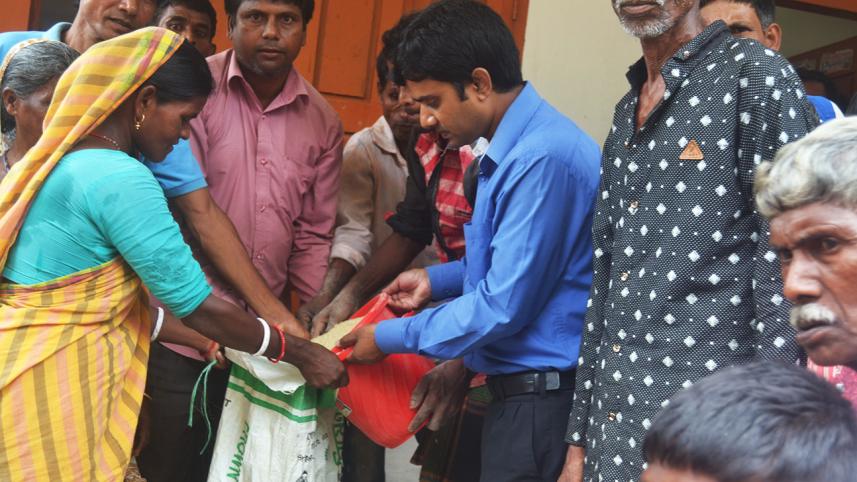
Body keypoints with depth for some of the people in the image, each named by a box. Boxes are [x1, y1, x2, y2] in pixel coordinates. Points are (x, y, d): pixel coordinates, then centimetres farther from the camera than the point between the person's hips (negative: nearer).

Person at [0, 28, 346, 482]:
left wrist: (198, 338, 18)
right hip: (54, 389, -9)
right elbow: (195, 303, -15)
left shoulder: (55, 160, 12)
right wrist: (298, 352, -5)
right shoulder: (119, 179, -18)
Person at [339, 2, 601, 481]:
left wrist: (390, 337, -11)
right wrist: (436, 279, 11)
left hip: (540, 402, -9)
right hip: (517, 389, 9)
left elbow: (503, 306, -21)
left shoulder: (542, 159, -22)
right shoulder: (509, 149, 9)